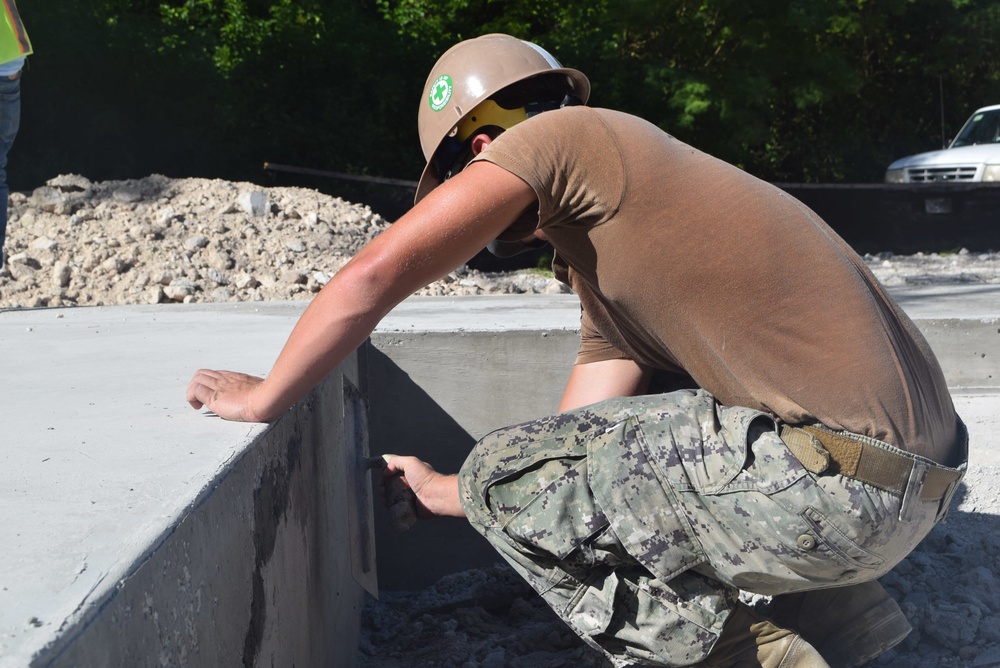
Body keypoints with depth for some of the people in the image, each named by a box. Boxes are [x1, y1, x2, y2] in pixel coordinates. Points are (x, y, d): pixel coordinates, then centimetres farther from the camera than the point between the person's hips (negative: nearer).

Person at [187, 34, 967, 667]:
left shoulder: (560, 137, 0)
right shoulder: (604, 275, 25)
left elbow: (373, 277, -5)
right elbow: (574, 457, 26)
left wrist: (262, 398, 10)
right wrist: (443, 491, 42)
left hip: (838, 479, -9)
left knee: (503, 475, 1)